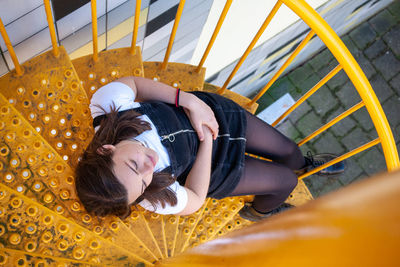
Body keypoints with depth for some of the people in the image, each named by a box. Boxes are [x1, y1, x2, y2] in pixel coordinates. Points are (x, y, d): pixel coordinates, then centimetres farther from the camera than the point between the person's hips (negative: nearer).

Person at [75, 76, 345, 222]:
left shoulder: (107, 101, -36)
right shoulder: (156, 198, -37)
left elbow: (133, 82, -17)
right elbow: (195, 200, -21)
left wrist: (191, 101, -28)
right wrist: (207, 140, -24)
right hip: (216, 166, -3)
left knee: (289, 150, 17)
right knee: (286, 181, 11)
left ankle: (306, 163, 59)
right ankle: (259, 211, 49)